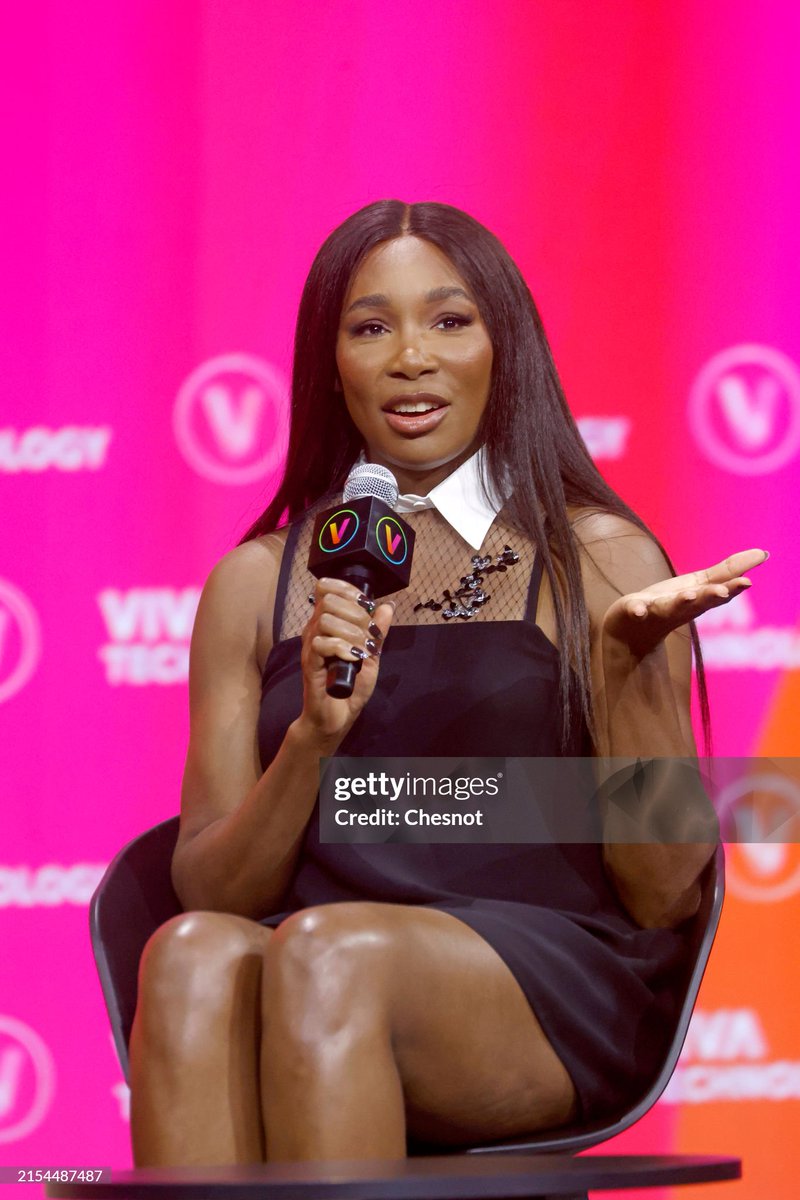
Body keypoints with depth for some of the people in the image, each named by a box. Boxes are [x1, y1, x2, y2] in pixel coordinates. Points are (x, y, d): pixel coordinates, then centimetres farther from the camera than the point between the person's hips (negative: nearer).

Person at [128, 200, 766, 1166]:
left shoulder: (599, 561, 9)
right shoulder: (255, 586, 17)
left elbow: (665, 896, 4)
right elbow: (208, 891, 10)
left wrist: (628, 663, -10)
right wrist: (315, 737, -8)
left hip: (552, 995, -2)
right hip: (312, 978, 2)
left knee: (326, 953, -34)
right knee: (191, 953, -33)